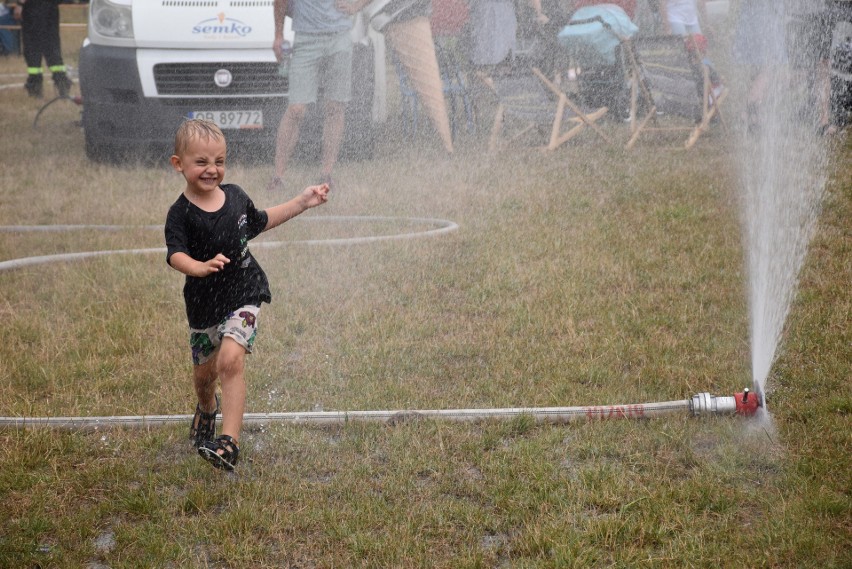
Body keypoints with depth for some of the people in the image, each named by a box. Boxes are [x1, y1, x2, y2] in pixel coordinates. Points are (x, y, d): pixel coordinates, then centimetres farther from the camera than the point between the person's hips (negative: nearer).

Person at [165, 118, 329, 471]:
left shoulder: (235, 196, -1)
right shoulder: (181, 213, -15)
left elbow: (260, 222, 20)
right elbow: (176, 255, -30)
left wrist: (303, 202, 17)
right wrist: (202, 267, -51)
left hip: (243, 296, 0)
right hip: (203, 303, 0)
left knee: (230, 360, -22)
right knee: (204, 372, 18)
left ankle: (229, 443, -23)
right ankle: (207, 409, 56)